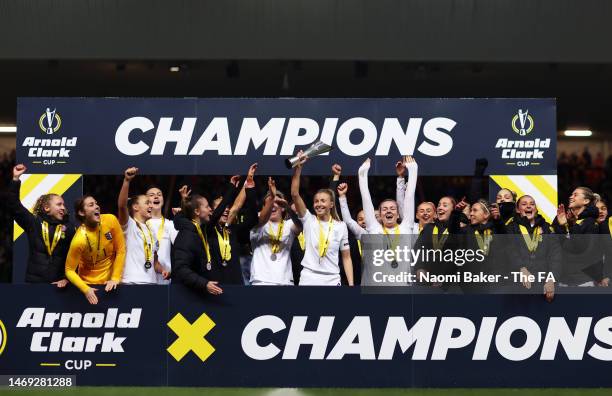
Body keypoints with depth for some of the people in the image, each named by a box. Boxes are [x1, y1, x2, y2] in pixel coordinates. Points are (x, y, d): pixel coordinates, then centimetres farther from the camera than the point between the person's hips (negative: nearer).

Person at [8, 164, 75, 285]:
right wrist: (15, 179, -7)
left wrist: (67, 278, -8)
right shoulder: (34, 223, 4)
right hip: (33, 282, 0)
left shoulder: (69, 229, 3)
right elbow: (14, 205, -1)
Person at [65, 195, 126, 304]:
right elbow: (69, 270, -15)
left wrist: (115, 278, -10)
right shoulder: (79, 240, -21)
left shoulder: (111, 221, -14)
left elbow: (120, 250, -7)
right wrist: (86, 289, -27)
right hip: (89, 285, -2)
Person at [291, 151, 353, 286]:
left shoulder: (341, 226, 6)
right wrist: (298, 167, -19)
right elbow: (295, 195, -9)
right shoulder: (308, 220, 4)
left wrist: (351, 284, 0)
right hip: (308, 279, 0)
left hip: (332, 281, 0)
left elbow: (346, 258, 9)